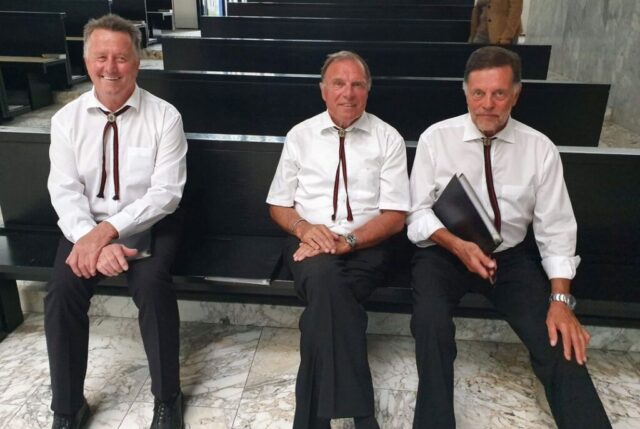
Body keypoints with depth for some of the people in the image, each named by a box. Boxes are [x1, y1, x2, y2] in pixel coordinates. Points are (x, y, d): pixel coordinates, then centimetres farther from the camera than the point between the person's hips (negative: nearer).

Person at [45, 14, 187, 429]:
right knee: (61, 291, -21)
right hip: (87, 225, 3)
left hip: (149, 223, -2)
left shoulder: (165, 117, -8)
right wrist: (91, 240, -25)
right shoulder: (67, 119, 0)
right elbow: (65, 192, -6)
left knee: (152, 284, -29)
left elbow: (166, 192, -14)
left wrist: (108, 231, -24)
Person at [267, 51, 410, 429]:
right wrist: (304, 228, -11)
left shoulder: (388, 139, 4)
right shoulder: (300, 135, 9)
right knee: (324, 276, -35)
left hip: (365, 247, -1)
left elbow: (395, 216, -1)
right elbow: (279, 206, 12)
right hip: (310, 242, 1)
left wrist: (346, 240, -17)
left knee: (324, 300, -32)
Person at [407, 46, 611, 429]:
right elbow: (418, 213, -6)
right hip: (444, 252, -1)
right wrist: (458, 246, -24)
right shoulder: (436, 138, -5)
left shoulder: (540, 149, -3)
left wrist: (560, 299, -14)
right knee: (431, 321, -29)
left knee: (560, 342, -18)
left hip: (511, 256, 2)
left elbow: (556, 230, -3)